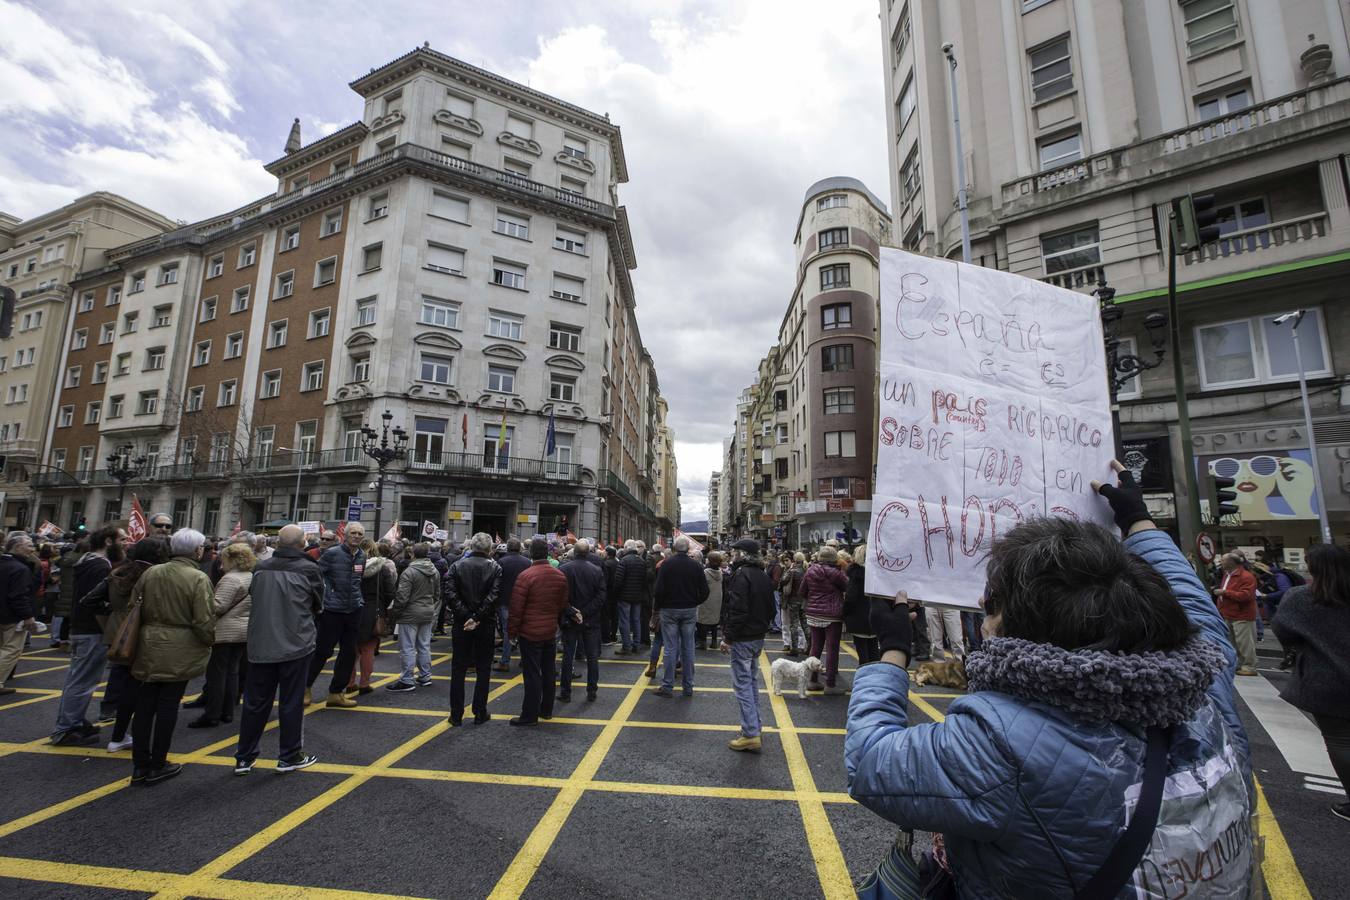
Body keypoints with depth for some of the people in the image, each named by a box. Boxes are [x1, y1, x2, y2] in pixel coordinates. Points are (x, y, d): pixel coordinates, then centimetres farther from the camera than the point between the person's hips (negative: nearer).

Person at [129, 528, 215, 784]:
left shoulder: (150, 573, 2)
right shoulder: (198, 579, -16)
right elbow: (204, 621, -16)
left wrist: (147, 631, 23)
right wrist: (210, 640, 2)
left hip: (148, 649, 6)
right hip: (179, 652, -5)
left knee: (144, 706, 14)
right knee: (168, 707, 6)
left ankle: (140, 765, 23)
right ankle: (157, 767, 16)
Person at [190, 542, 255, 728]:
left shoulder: (230, 579, -15)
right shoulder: (252, 577, 12)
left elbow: (219, 606, -18)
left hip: (226, 631, -8)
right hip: (244, 631, 8)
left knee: (216, 674, -1)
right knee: (232, 671, 13)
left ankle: (212, 715, 4)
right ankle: (228, 712, 18)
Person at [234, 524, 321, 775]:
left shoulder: (260, 568, 1)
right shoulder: (308, 569, -12)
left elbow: (254, 599, 15)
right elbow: (318, 605, 1)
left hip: (260, 645, 4)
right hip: (295, 645, -4)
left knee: (255, 702, 14)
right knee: (291, 702, 7)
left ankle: (244, 758, 23)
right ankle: (290, 756, 16)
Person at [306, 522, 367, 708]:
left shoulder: (362, 556, 7)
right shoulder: (332, 553, -11)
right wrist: (324, 596, -12)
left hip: (353, 610, 6)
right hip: (332, 609, -6)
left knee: (349, 653, 9)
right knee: (322, 651, 3)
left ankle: (336, 693, 23)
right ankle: (306, 687, 26)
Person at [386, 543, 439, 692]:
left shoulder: (409, 572, -17)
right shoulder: (435, 571, 6)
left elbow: (402, 597, -18)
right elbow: (437, 594, 13)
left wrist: (393, 613, -5)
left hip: (410, 614, -7)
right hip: (428, 613, 7)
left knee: (408, 648, 1)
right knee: (424, 646, 15)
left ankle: (407, 681, 6)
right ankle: (425, 677, 22)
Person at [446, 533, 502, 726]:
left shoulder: (457, 566, -1)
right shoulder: (495, 568, -6)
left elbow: (451, 595, -12)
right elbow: (493, 597, -17)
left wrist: (465, 615, -12)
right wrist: (477, 617, -14)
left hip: (460, 623, 1)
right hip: (485, 625, -1)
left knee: (458, 669, 11)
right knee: (483, 669, 10)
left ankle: (456, 714, 16)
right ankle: (480, 713, 14)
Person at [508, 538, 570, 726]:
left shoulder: (526, 576, -17)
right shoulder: (560, 576, 1)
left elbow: (517, 608, -14)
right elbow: (563, 605, 10)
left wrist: (513, 629, -3)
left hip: (530, 633, -5)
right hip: (551, 631, 6)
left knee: (532, 674, 1)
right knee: (548, 672, 16)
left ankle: (530, 715, 7)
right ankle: (546, 710, 26)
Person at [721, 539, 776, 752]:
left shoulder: (741, 574, -18)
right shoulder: (764, 576, 11)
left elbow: (737, 610, -24)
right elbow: (770, 608, 18)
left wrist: (728, 638, -18)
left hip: (743, 638, -9)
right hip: (759, 637, 9)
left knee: (742, 684, -4)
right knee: (751, 681, 19)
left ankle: (751, 735, -2)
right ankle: (754, 725, 28)